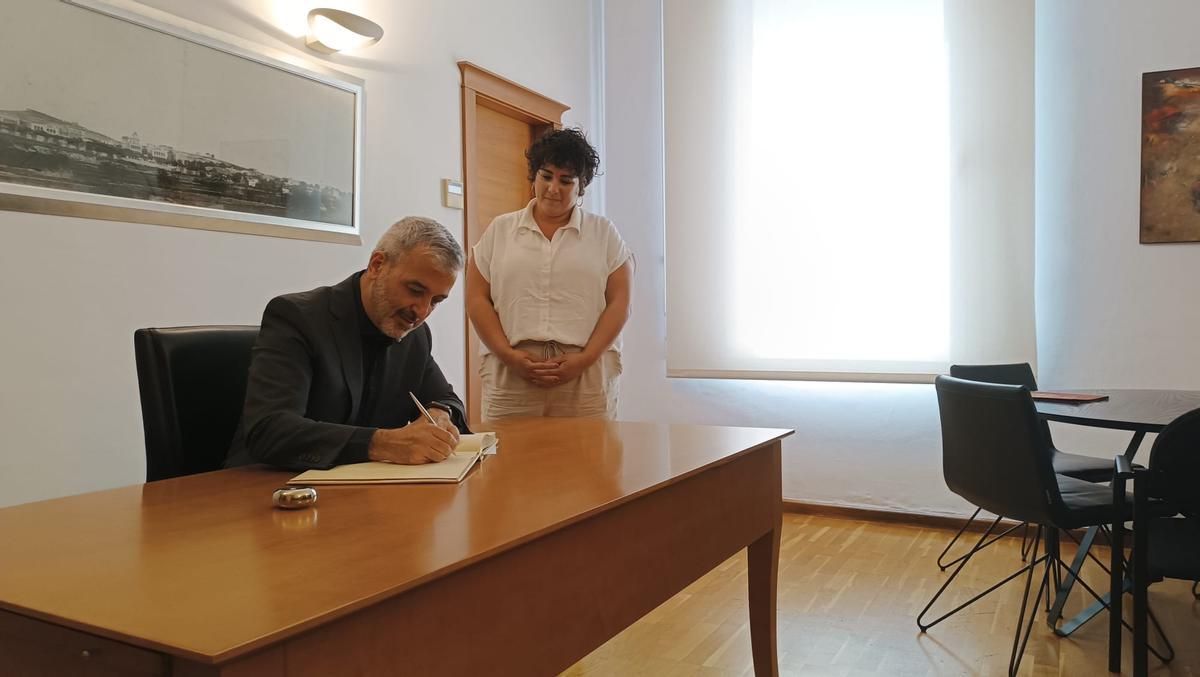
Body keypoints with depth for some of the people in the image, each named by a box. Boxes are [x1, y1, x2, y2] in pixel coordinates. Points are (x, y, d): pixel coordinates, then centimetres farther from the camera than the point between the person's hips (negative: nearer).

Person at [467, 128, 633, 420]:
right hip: (510, 375, 1)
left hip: (587, 378, 0)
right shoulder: (499, 230, 13)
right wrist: (508, 355, -7)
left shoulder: (604, 233, 11)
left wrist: (585, 359, -10)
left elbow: (619, 303, 3)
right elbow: (477, 300, 6)